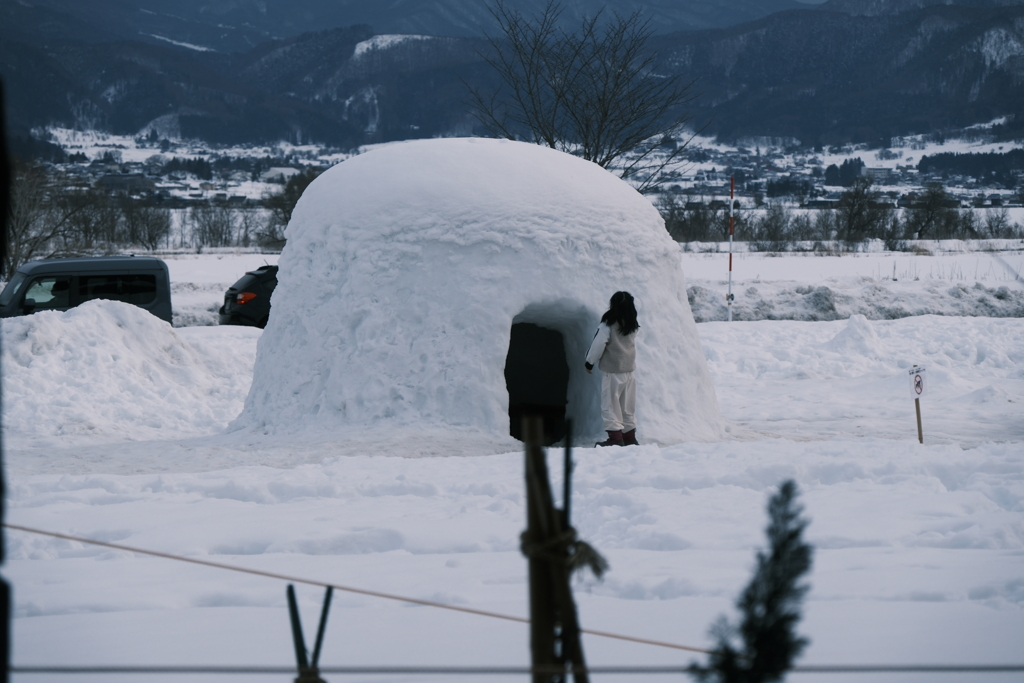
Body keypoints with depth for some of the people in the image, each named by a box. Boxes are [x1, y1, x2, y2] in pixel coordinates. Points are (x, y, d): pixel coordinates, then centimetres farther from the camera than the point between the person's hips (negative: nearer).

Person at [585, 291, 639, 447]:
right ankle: (629, 436, 16)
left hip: (612, 371, -6)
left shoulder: (608, 324, -13)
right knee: (627, 406, 14)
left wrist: (590, 362, 2)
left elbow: (598, 344, -11)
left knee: (610, 405, -2)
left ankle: (615, 437, -7)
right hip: (629, 370, 7)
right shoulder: (633, 327, 6)